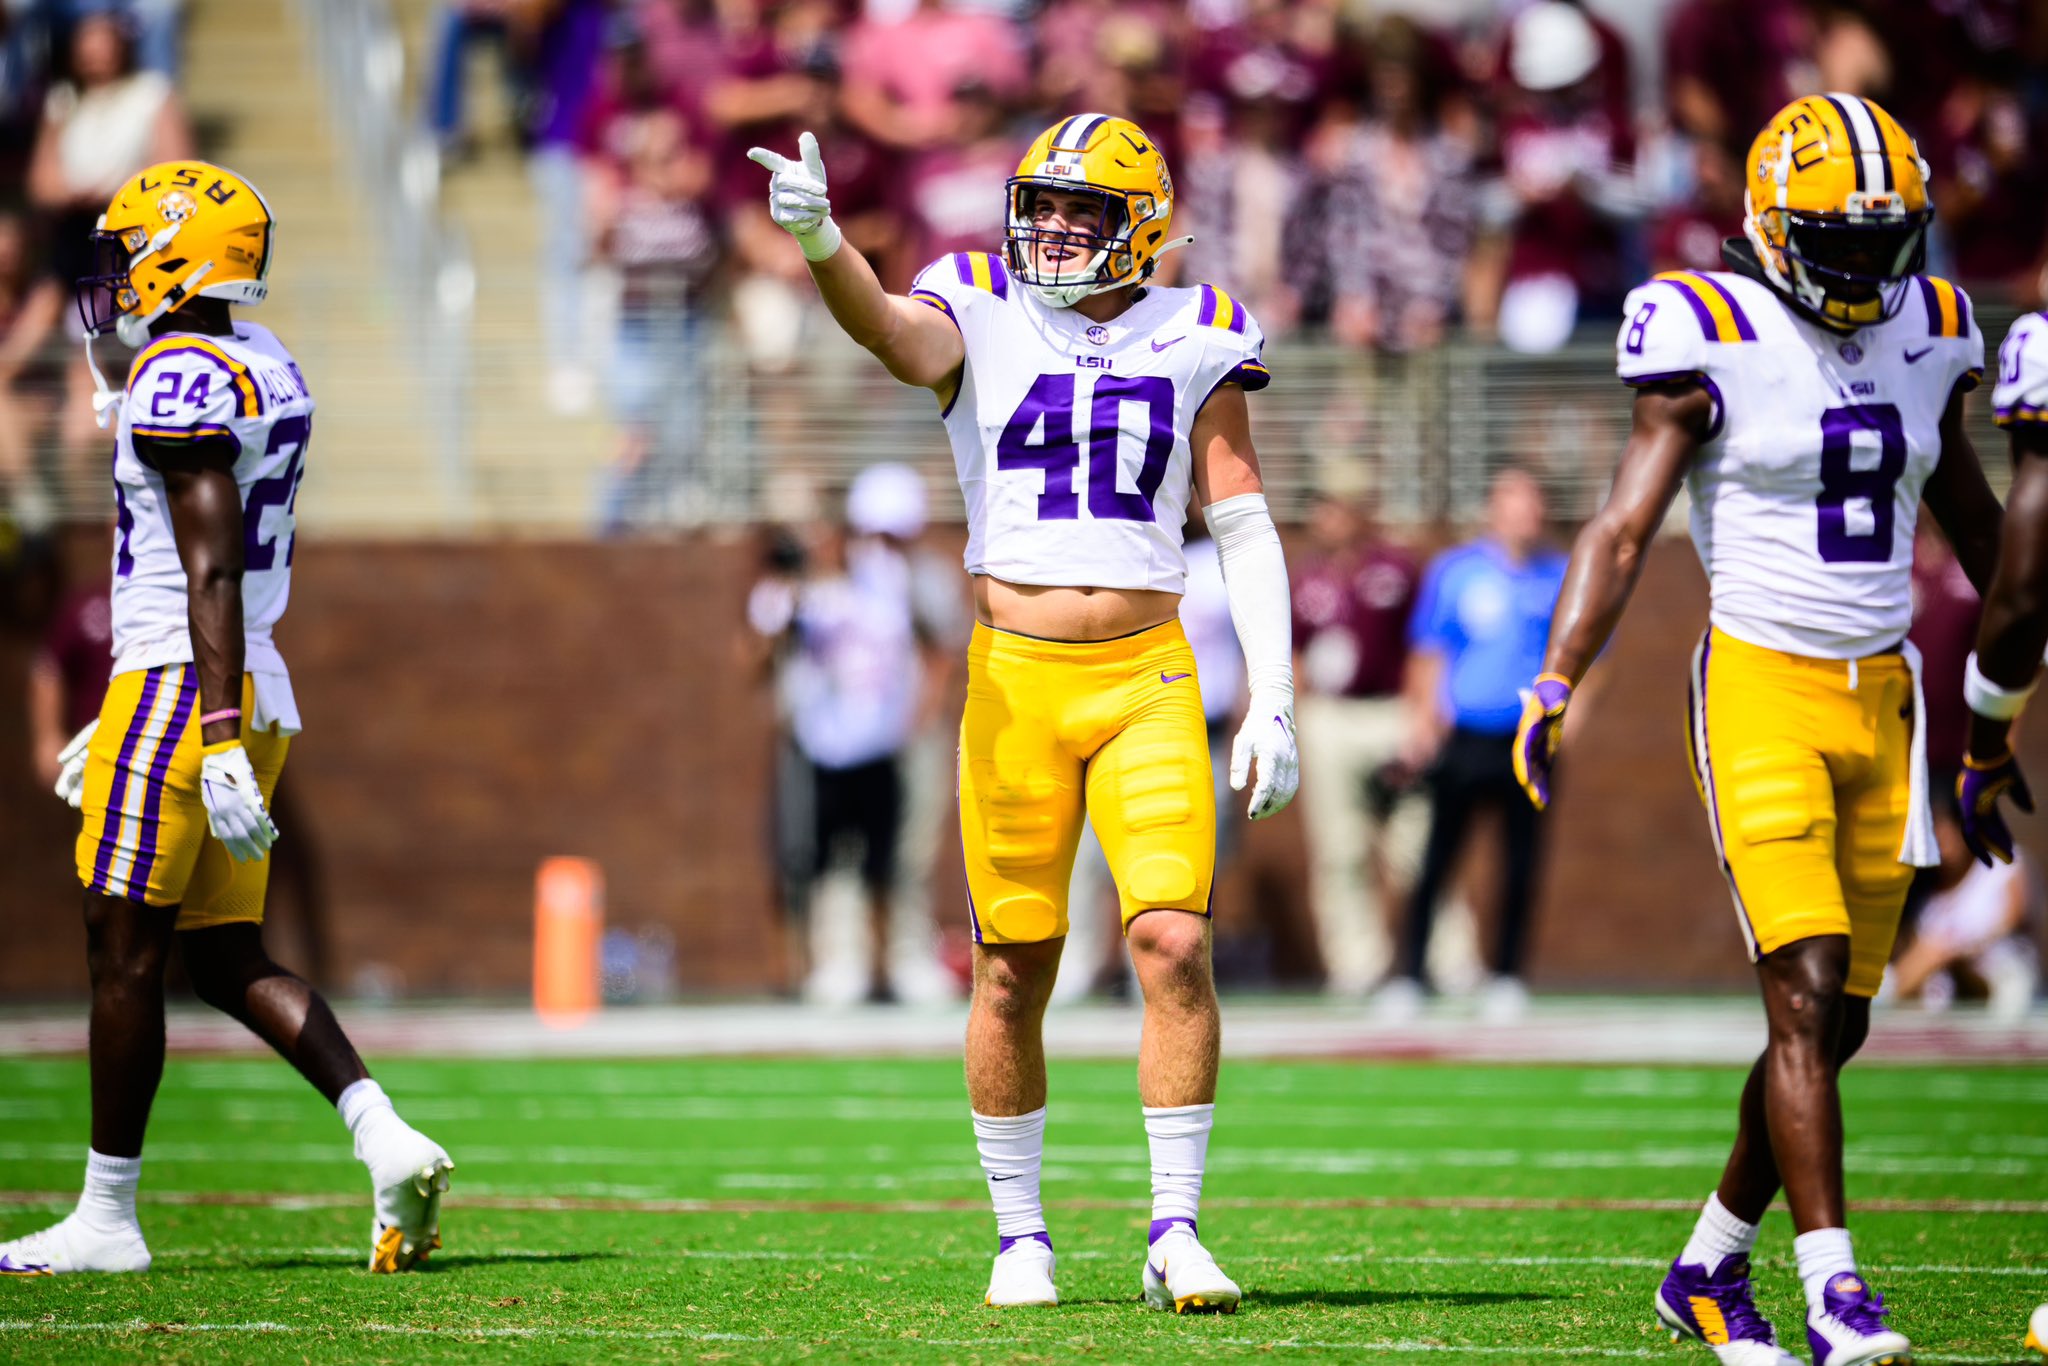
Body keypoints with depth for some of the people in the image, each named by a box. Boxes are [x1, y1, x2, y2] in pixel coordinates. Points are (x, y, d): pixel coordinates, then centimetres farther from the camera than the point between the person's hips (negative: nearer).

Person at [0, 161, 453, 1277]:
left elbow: (211, 570, -21)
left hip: (182, 688, -9)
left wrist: (219, 739, -24)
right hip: (254, 694, 9)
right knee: (227, 960, 10)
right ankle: (387, 1140, -4)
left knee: (123, 953, -2)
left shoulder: (181, 378, -14)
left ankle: (107, 1217, 3)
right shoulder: (267, 372, 16)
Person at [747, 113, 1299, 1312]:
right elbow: (887, 326, -20)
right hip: (1016, 677, 0)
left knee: (1176, 943, -12)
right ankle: (1022, 1235, 17)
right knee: (1013, 972, 3)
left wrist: (1273, 701, 0)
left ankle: (1176, 1231, -3)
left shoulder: (1191, 342, 6)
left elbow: (1246, 529, 7)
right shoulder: (983, 320, 3)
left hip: (1148, 679, 0)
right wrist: (819, 240, -42)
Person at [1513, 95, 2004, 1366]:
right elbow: (1625, 525, -11)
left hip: (1885, 693, 6)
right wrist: (1557, 680, -23)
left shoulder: (1929, 330, 9)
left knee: (1839, 1020, 6)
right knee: (1807, 996, -15)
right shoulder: (1711, 337, -8)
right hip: (1763, 690, -6)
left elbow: (1969, 513, 24)